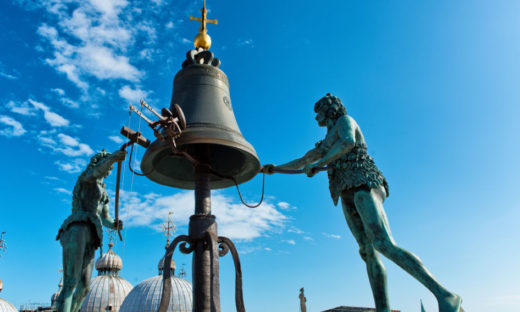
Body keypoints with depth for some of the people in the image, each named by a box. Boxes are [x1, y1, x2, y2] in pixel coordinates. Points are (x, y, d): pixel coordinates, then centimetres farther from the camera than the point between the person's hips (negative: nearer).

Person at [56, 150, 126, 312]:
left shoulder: (102, 192, 34)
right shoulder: (86, 176, 11)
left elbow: (105, 218, 31)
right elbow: (98, 171, -15)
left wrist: (115, 224, 8)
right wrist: (113, 157, -33)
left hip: (88, 240, 8)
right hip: (77, 230, -8)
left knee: (83, 288, 2)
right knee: (70, 284, -21)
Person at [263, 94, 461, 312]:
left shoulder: (345, 119, 8)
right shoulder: (329, 142, 32)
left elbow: (349, 141, -15)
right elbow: (304, 161, 37)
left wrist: (318, 164, -11)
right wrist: (276, 168, 36)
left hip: (363, 186, -9)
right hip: (349, 197, 9)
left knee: (384, 246, -25)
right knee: (369, 253, -6)